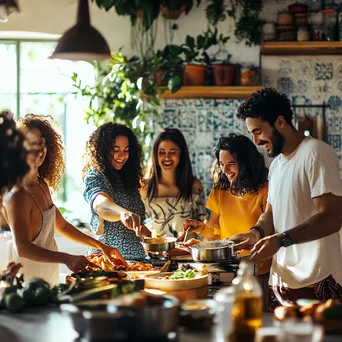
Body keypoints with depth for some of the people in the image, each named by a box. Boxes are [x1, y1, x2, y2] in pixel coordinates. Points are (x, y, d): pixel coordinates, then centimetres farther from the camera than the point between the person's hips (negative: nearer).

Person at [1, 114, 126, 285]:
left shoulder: (42, 185, 8)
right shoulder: (18, 194, -21)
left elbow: (62, 226, 20)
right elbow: (22, 247, -30)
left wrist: (101, 246, 17)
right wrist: (67, 258, -40)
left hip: (49, 276, 9)